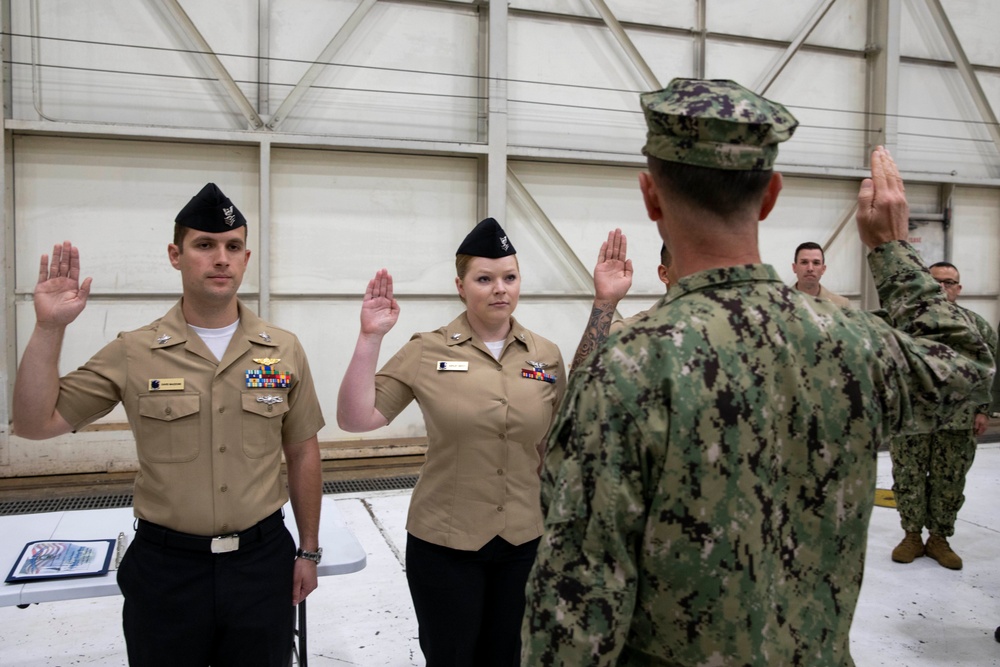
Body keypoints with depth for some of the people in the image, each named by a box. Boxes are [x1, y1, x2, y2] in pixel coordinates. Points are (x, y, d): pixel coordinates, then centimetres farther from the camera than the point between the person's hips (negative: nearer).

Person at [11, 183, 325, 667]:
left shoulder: (283, 351, -1)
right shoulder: (132, 353, -4)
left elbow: (302, 453, 5)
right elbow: (37, 424, -4)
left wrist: (309, 550, 8)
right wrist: (50, 329, -14)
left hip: (263, 561, 1)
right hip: (165, 567, 0)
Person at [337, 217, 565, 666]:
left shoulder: (546, 356, -1)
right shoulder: (427, 352, -9)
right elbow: (355, 419, -12)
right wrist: (370, 337, -20)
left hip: (526, 543, 3)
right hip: (444, 545, -2)